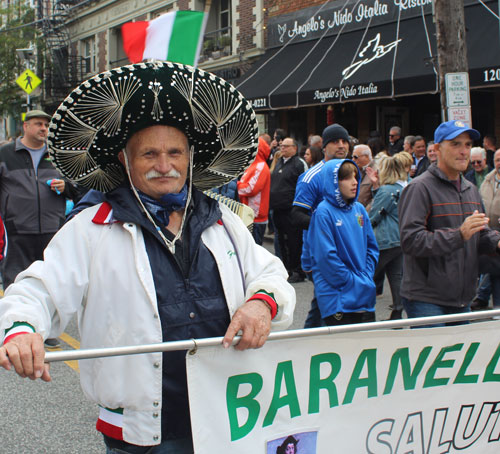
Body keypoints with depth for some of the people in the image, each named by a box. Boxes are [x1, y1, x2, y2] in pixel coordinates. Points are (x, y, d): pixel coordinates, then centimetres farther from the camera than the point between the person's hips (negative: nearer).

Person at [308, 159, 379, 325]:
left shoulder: (359, 209, 9)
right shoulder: (324, 213, -12)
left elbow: (371, 247, 14)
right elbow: (326, 257, -16)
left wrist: (366, 277, 0)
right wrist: (353, 282, -13)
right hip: (338, 298, -7)